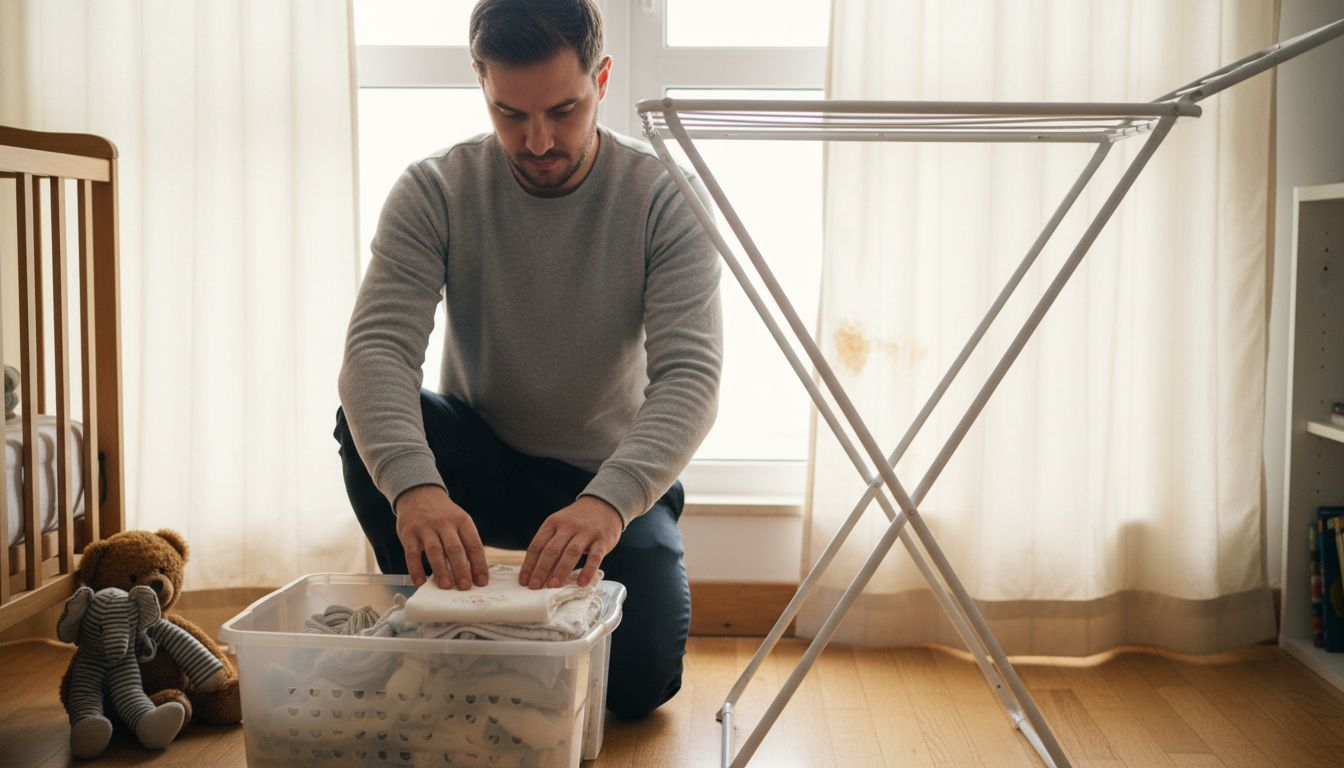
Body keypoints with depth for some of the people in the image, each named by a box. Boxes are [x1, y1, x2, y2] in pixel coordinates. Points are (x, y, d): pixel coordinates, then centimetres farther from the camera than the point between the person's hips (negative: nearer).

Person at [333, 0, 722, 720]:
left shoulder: (664, 200, -16)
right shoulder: (435, 191, -14)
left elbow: (689, 376, -27)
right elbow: (377, 346, -26)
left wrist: (610, 499, -47)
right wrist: (414, 484, -47)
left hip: (614, 477, -1)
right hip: (480, 466, 1)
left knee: (640, 678, -21)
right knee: (371, 418, -29)